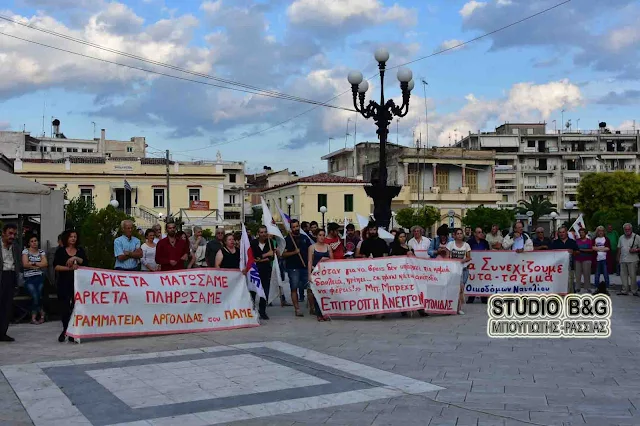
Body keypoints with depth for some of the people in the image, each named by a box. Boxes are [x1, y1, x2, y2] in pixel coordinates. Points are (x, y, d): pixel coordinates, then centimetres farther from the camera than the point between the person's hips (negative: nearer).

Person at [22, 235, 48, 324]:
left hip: (40, 277, 2)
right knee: (35, 296, -20)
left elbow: (45, 264, -1)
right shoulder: (25, 251, 5)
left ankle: (34, 317, 2)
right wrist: (39, 265, -4)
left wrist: (32, 263, -7)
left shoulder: (41, 252, 11)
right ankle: (42, 313, 0)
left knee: (38, 296, -16)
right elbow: (25, 264, -8)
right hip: (29, 278, -1)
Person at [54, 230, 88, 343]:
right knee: (64, 306, -4)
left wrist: (75, 258, -13)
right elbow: (56, 266, -3)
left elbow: (86, 263, 1)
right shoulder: (60, 251, 7)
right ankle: (65, 329, 11)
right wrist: (69, 268, -15)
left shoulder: (80, 250, 13)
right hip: (64, 282, -1)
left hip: (77, 282, 1)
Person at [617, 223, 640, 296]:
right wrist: (618, 258, 18)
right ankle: (624, 291, 12)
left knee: (632, 276, -4)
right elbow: (619, 248, 21)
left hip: (632, 260, -5)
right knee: (623, 275, 6)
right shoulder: (621, 238, 15)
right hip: (623, 260, 5)